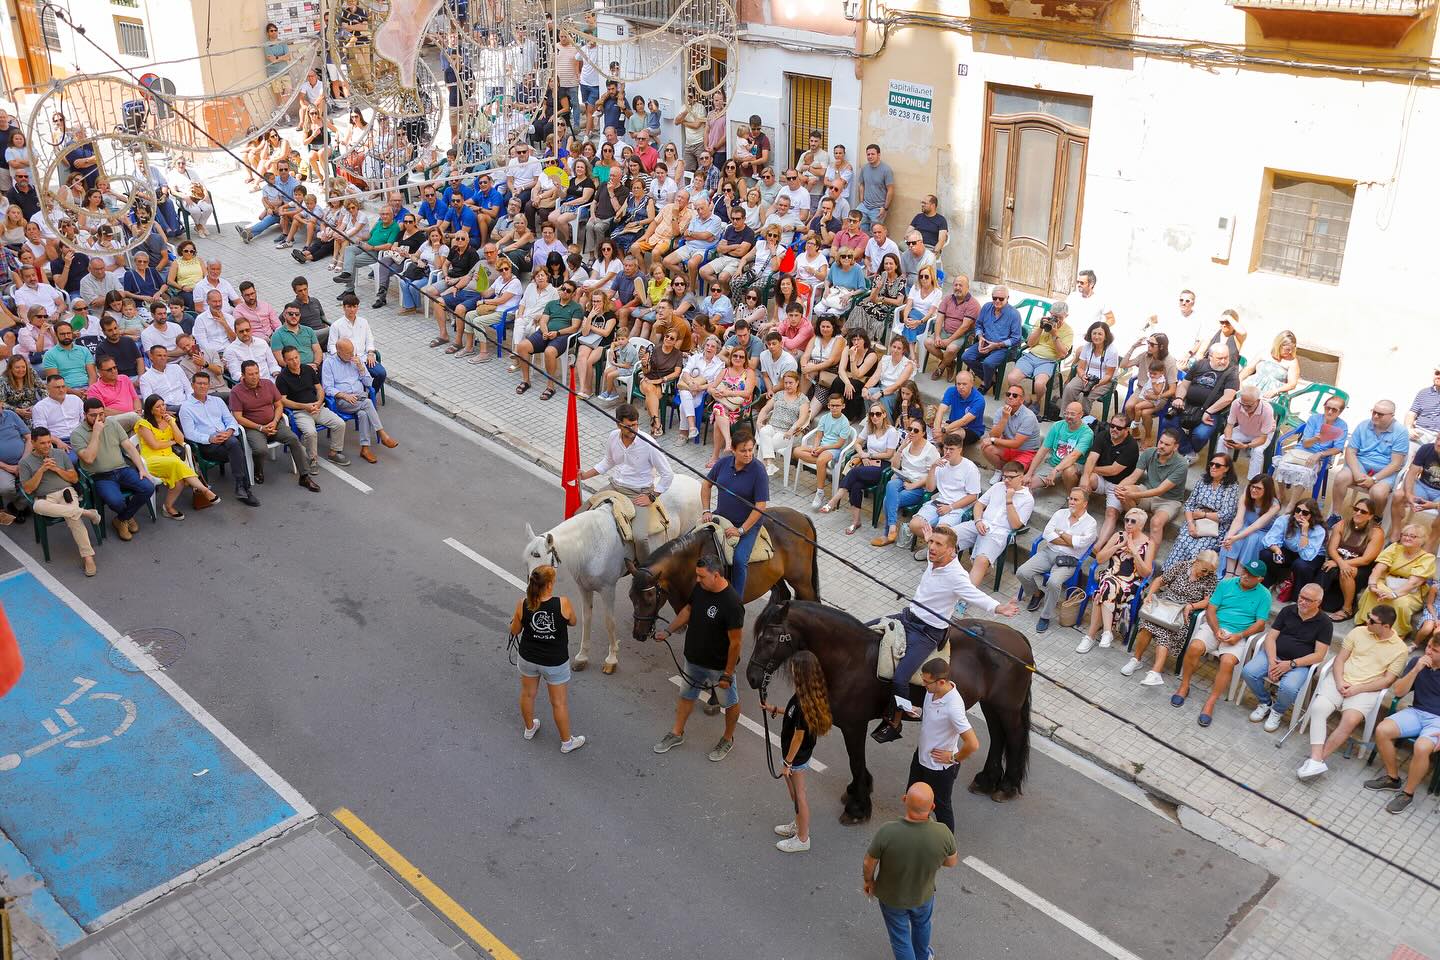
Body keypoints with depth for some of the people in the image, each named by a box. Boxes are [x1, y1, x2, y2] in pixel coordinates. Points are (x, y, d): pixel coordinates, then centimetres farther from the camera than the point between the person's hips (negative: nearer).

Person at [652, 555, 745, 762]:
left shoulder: (732, 603, -33)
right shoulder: (700, 588, -12)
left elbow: (735, 642, -26)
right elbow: (688, 609, 9)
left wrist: (727, 674, -20)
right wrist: (669, 630, 1)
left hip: (719, 666, -7)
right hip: (694, 659, 7)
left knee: (730, 702, 18)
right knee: (687, 695, 25)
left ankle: (728, 739, 41)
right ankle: (677, 733, 45)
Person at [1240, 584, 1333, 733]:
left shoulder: (1325, 623, -3)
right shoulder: (1287, 611, 6)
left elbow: (1319, 655, -8)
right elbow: (1270, 637, 3)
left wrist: (1291, 664, -18)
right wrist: (1272, 661, -14)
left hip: (1299, 664, -3)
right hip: (1274, 655, 3)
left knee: (1289, 688, -34)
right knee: (1248, 672, -23)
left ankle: (1277, 711, 1)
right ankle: (1265, 703, 6)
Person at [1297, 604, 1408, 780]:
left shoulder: (1400, 649, 0)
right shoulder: (1359, 632, 6)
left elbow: (1387, 680, -3)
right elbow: (1340, 659, 8)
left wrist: (1357, 689, -13)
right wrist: (1339, 682, -9)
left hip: (1366, 689, -2)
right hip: (1340, 680, 2)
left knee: (1351, 720, -31)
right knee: (1318, 708, -27)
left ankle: (1317, 758, -21)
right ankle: (1316, 761, -31)